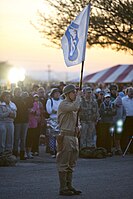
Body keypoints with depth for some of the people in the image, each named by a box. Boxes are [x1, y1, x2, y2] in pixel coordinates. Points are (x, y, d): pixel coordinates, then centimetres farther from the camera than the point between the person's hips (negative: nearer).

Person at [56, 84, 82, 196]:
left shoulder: (72, 104, 18)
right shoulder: (63, 104, -11)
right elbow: (75, 107, -30)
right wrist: (79, 96, -14)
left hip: (74, 136, 9)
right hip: (66, 137, -9)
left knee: (71, 164, 12)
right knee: (63, 164, -5)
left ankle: (69, 186, 18)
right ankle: (63, 188, -3)